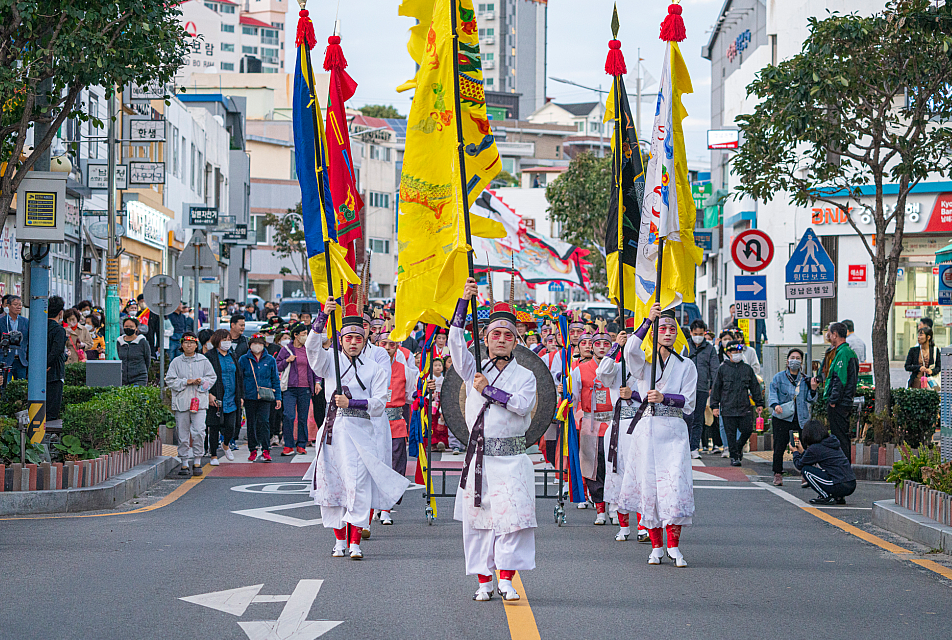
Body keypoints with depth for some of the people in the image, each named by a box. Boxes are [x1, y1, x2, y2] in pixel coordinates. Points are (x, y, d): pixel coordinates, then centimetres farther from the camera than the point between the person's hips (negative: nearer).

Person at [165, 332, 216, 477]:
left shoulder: (203, 361, 8)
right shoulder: (176, 362, 7)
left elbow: (212, 377, 10)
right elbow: (170, 381, 1)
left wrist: (201, 381, -9)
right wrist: (186, 382, -10)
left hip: (199, 401, -1)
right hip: (181, 402, 1)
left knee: (198, 432, -11)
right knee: (182, 434, 3)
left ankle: (197, 462, -1)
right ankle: (184, 463, 12)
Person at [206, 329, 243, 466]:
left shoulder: (233, 356, 15)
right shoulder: (210, 356, -3)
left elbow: (239, 377, 20)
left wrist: (240, 396, 15)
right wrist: (209, 394, -16)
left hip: (231, 399, 4)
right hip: (215, 399, -4)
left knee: (231, 427, -2)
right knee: (214, 427, 1)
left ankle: (226, 444, 30)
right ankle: (214, 456, 11)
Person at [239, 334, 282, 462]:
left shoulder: (270, 360, 7)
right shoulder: (243, 360, 5)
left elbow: (275, 380, 11)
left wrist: (278, 397, 6)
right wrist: (239, 396, 0)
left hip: (265, 397, -1)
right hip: (249, 397, 1)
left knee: (264, 421, -12)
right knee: (251, 424, 6)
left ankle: (266, 451, -10)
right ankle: (253, 450, 15)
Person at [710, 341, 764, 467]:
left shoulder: (747, 368, 10)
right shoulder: (723, 369, 4)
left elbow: (755, 387, 16)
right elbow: (716, 388, 5)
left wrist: (759, 403, 13)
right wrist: (715, 406, 1)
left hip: (744, 407, 2)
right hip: (728, 408, -2)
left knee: (747, 430, -2)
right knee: (731, 433, -2)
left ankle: (739, 447, 25)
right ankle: (734, 456, 7)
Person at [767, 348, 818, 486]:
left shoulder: (806, 379, 12)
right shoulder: (779, 377, 7)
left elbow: (809, 400, 11)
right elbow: (772, 393, -1)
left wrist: (813, 389, -7)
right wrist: (775, 404, -21)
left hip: (801, 419, 1)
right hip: (782, 419, -1)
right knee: (779, 447, -4)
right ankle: (778, 475, 8)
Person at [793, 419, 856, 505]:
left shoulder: (815, 448, -8)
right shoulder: (833, 443, 16)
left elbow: (799, 465, 7)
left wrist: (795, 452, 25)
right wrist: (802, 452, 37)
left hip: (840, 487, -8)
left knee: (806, 470, 1)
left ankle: (826, 497, -1)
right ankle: (839, 498, 17)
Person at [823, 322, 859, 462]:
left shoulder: (842, 353, -16)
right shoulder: (850, 351, 17)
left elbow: (840, 380, -21)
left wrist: (833, 401, -18)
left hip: (838, 404, -10)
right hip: (846, 402, 10)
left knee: (839, 437, -7)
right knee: (844, 437, 15)